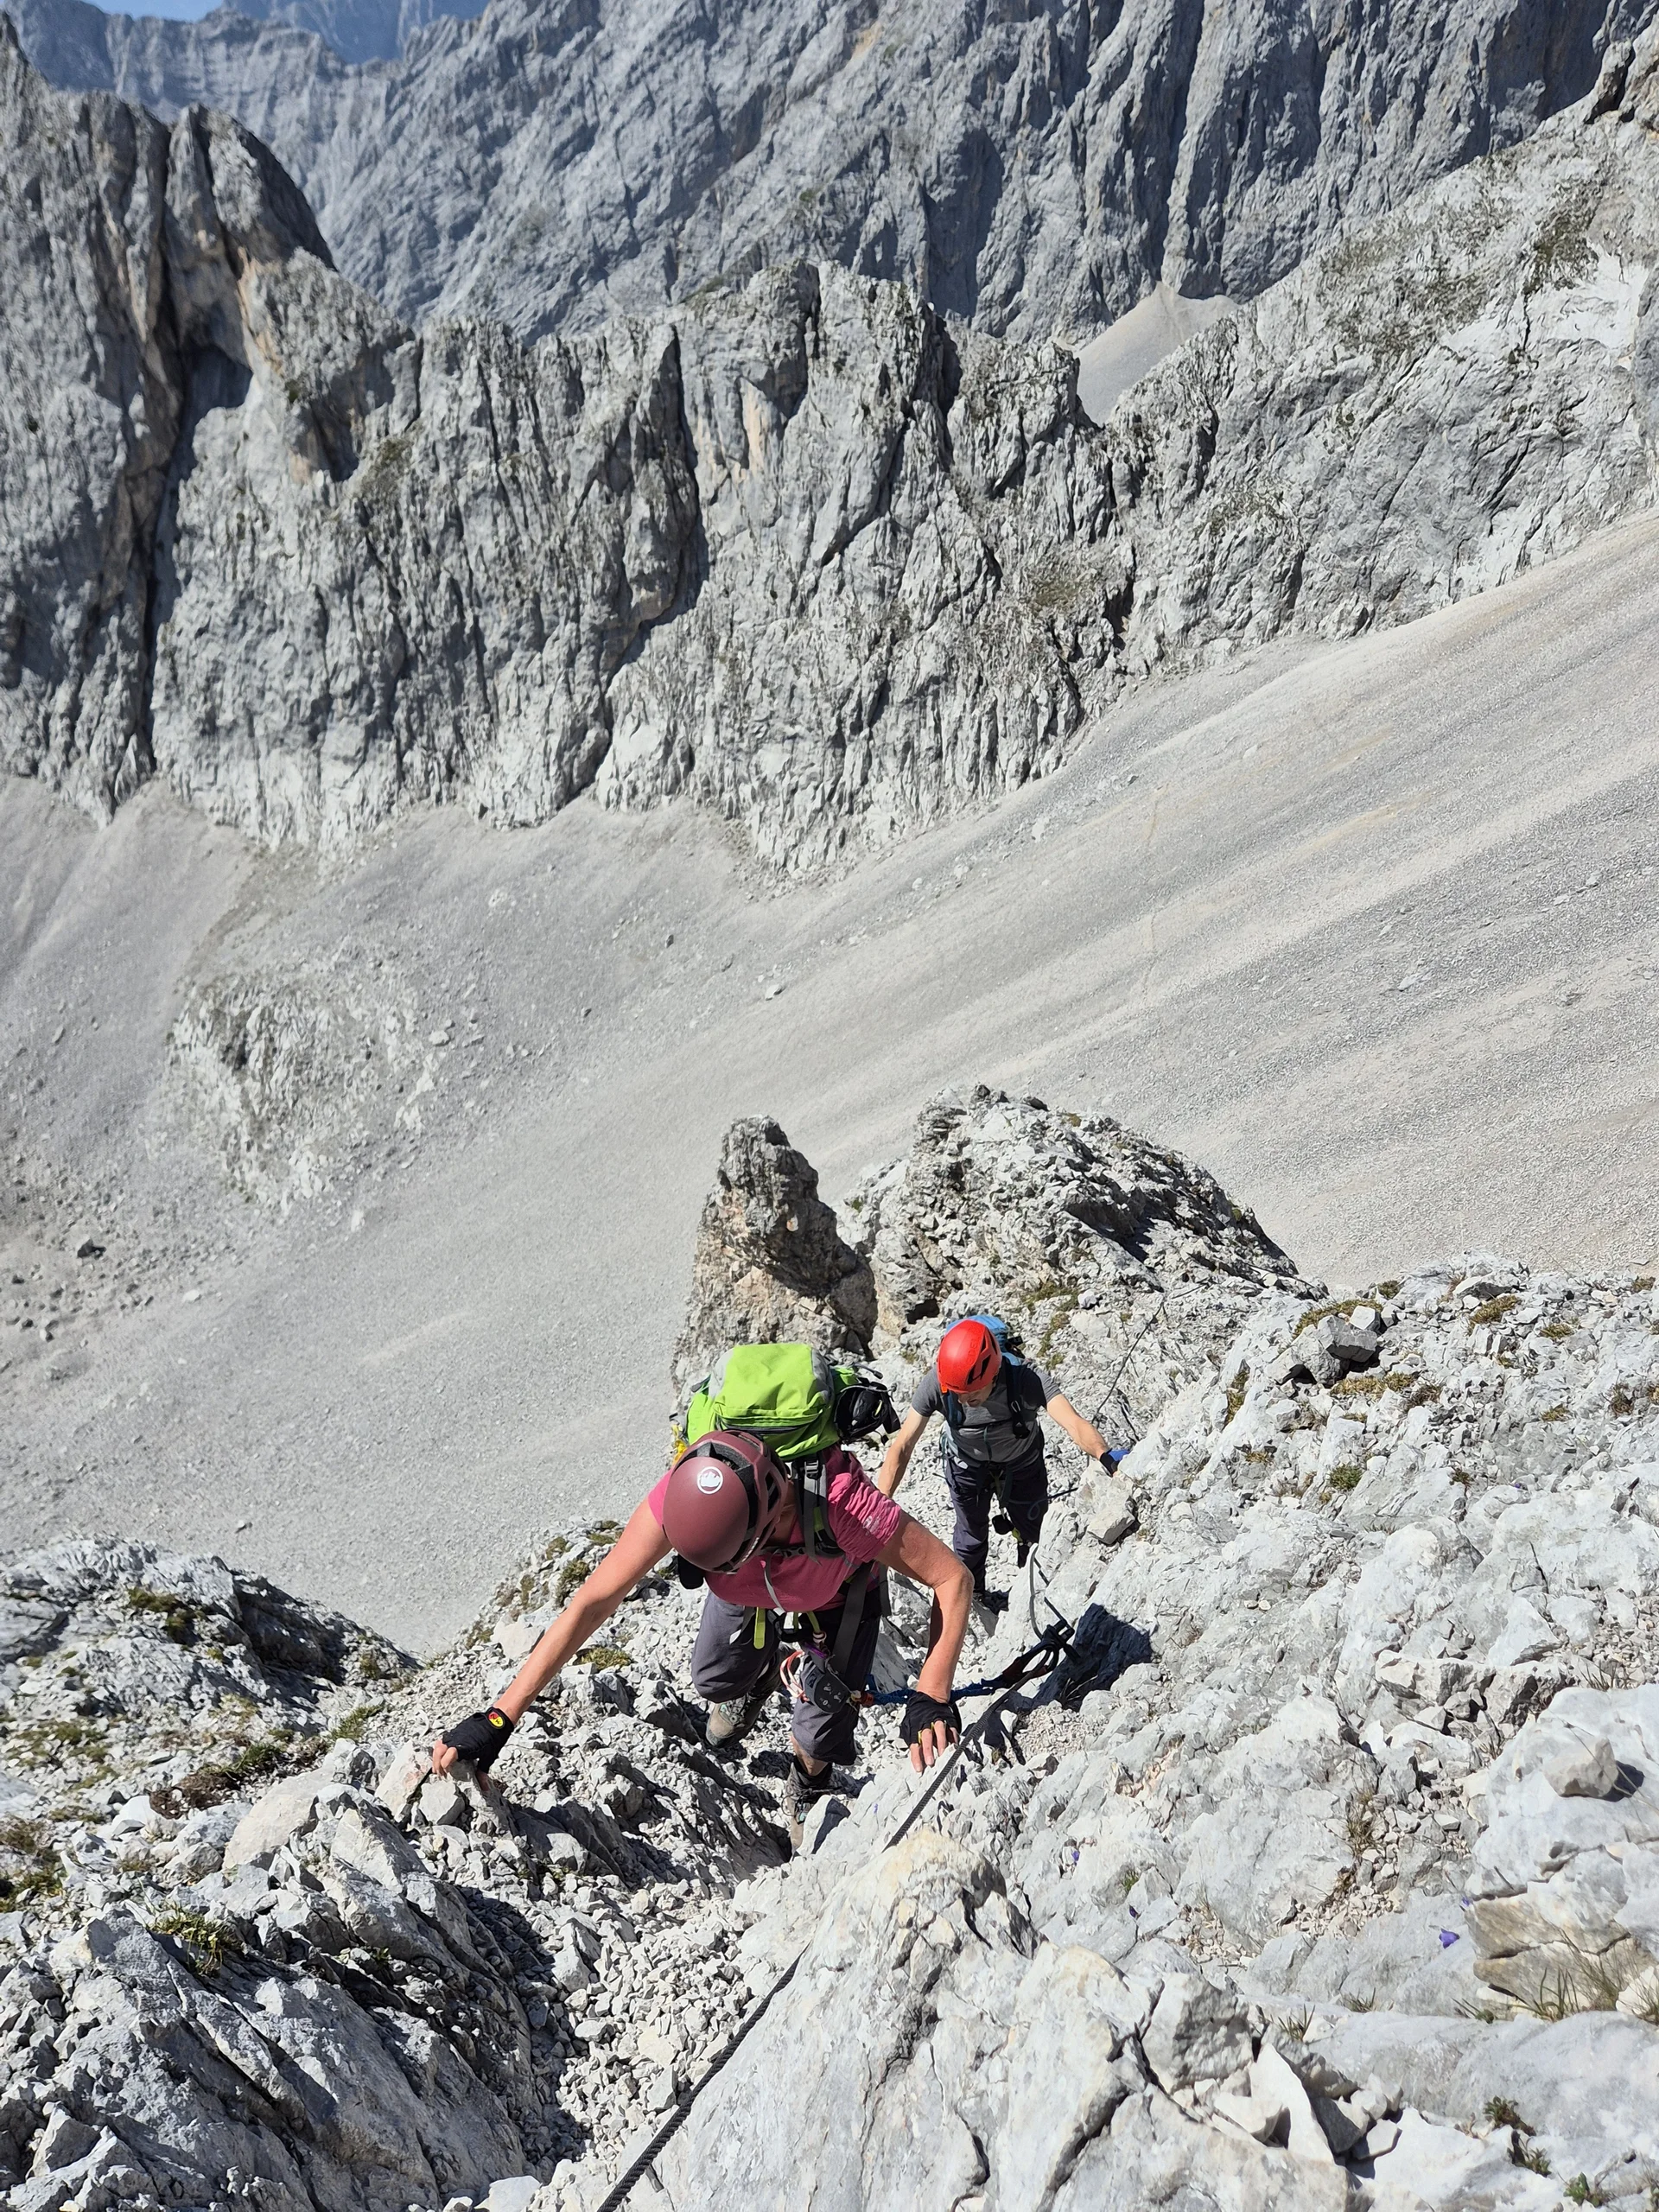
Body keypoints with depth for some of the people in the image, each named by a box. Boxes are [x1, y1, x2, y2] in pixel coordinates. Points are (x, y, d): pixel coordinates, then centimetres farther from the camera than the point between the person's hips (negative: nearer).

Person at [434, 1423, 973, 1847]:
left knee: (819, 1731, -5)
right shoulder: (683, 1492, -42)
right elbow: (593, 1601, -36)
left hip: (837, 1587, -2)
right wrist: (498, 1718, -36)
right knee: (715, 1680, 17)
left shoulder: (842, 1501, -50)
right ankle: (755, 1679, 55)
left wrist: (931, 1697, -47)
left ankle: (805, 1785, 32)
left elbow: (953, 1580, -38)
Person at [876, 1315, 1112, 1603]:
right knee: (971, 1534, 16)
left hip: (1022, 1463, 0)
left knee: (1032, 1533, 13)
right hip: (967, 1464, 0)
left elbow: (1074, 1423, -53)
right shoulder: (935, 1383, -37)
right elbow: (902, 1447, -31)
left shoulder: (1027, 1379, -41)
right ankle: (972, 1595, 46)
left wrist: (1103, 1456, -74)